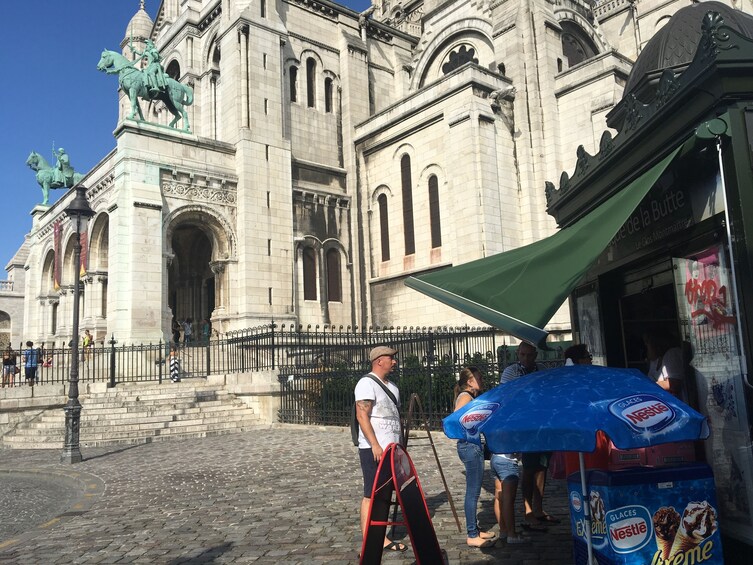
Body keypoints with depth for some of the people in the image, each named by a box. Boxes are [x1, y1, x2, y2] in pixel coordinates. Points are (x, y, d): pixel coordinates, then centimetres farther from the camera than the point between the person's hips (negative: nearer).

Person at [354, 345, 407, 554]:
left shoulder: (392, 386, 17)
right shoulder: (367, 383, -10)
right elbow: (362, 416, -18)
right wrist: (375, 445, -22)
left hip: (391, 449, 8)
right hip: (373, 450, -8)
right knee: (371, 495, -4)